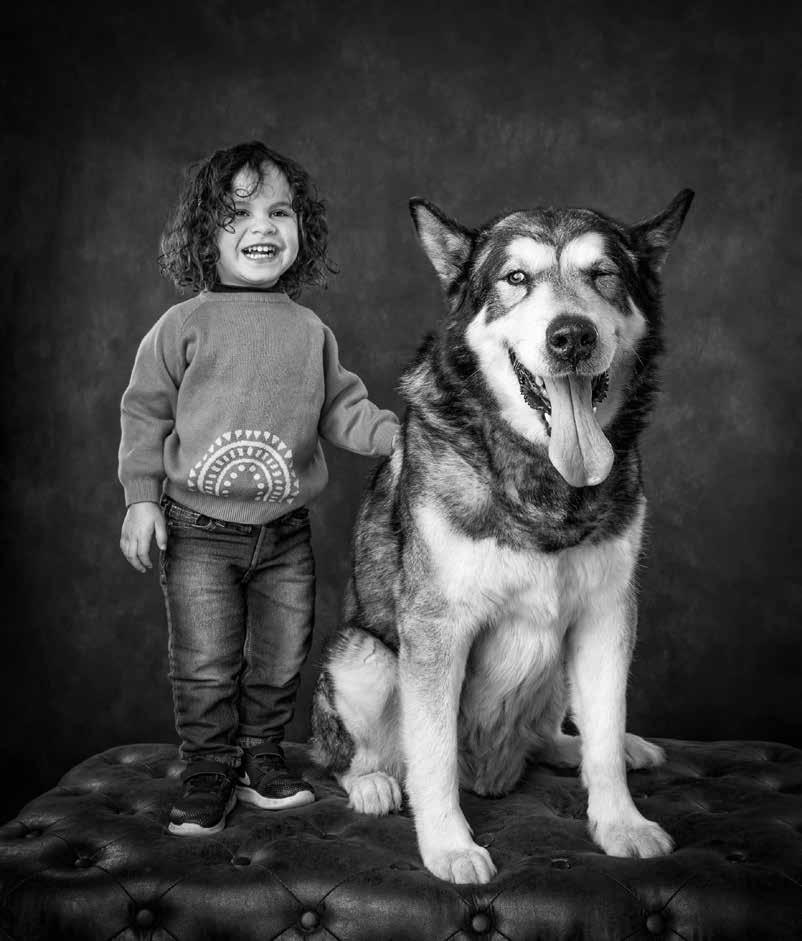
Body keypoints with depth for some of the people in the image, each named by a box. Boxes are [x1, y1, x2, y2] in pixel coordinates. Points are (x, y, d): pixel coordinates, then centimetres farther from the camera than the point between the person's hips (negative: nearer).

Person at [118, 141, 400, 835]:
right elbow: (146, 413, -2)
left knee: (281, 658, 11)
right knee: (205, 666, 0)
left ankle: (262, 760, 31)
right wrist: (142, 498, -7)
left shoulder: (311, 332, 4)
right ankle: (209, 775, 19)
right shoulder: (185, 325, -5)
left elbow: (339, 408, 7)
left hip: (286, 532, 3)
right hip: (198, 530, -3)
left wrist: (393, 432, -10)